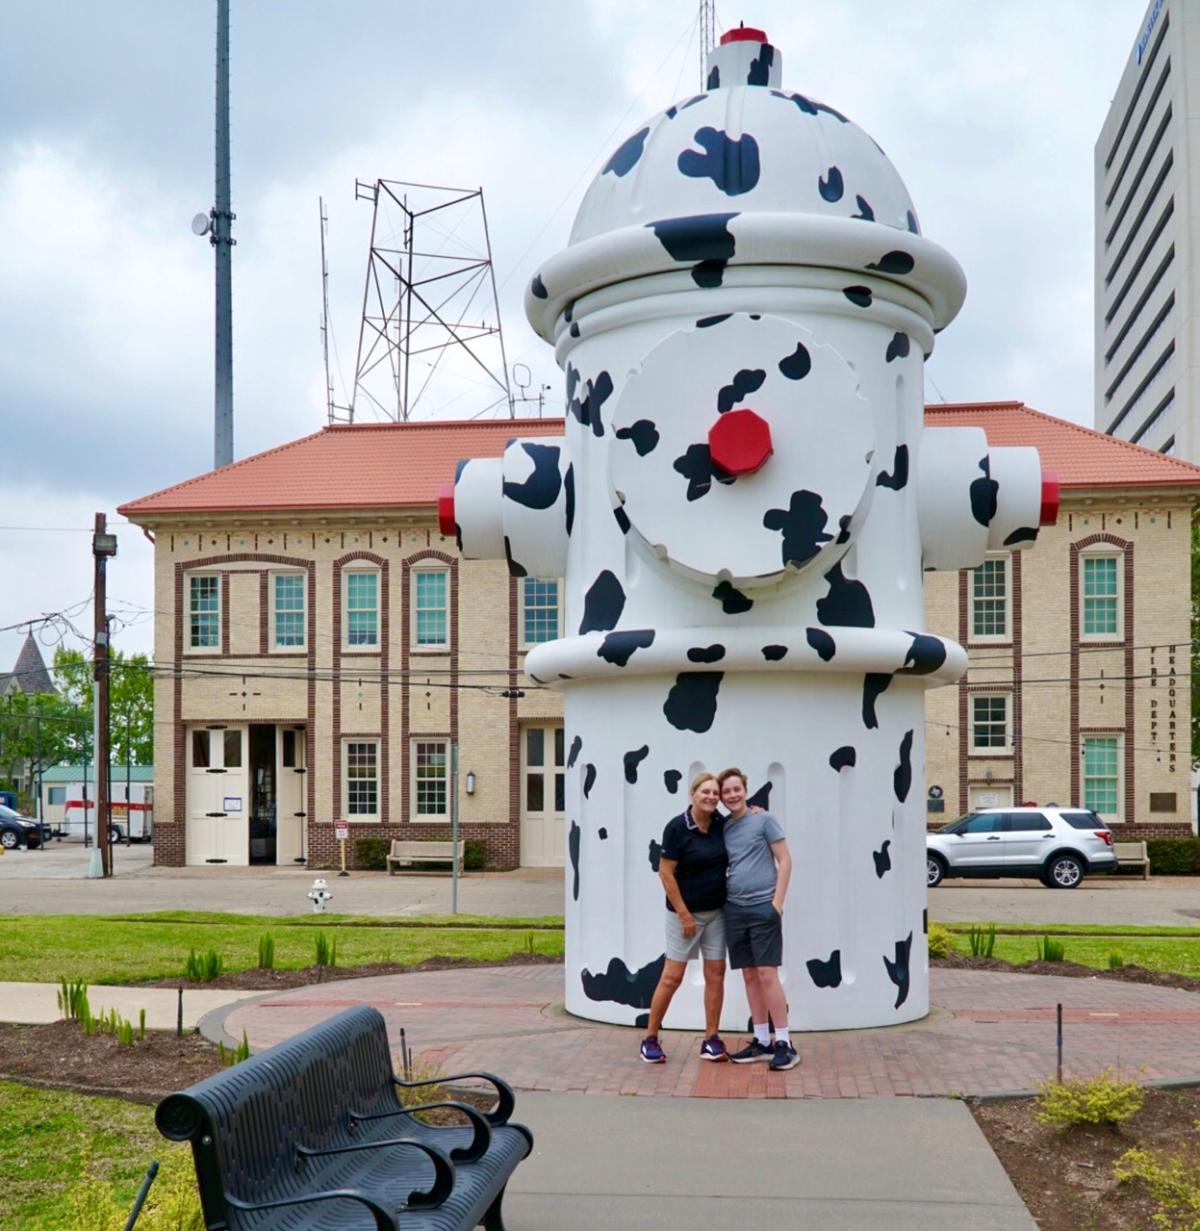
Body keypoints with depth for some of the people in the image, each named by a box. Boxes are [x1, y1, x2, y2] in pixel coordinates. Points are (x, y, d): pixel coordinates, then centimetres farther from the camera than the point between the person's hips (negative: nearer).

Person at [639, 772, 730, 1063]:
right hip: (685, 912, -5)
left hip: (716, 911, 5)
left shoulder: (721, 824, 1)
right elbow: (666, 873, -12)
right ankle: (650, 1038, 9)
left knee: (716, 974, 5)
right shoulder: (677, 828, -14)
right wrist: (684, 914, -13)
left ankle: (711, 1041, 12)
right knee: (672, 976, -3)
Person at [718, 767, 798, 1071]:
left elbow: (785, 860, -4)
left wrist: (777, 902, -10)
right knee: (749, 975, 8)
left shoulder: (763, 820, -2)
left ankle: (783, 1043, -3)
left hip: (763, 907, -5)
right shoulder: (723, 828, 11)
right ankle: (762, 1042, 15)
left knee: (767, 974, -9)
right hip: (734, 908, 5)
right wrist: (719, 900, 6)